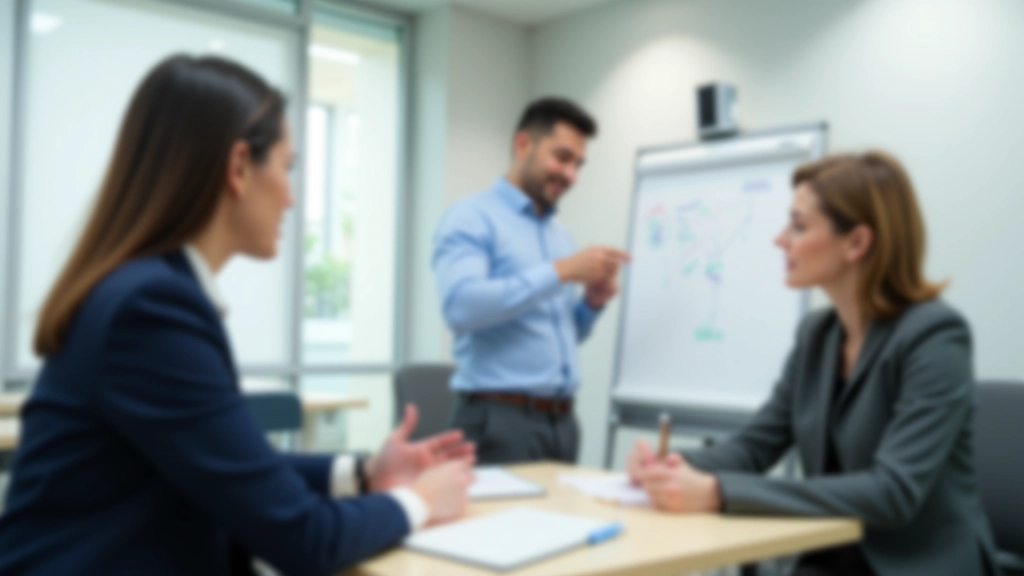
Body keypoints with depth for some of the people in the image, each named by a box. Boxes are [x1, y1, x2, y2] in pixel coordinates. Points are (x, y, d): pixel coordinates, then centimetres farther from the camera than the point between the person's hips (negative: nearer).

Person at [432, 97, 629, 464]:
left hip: (560, 421, 7)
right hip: (500, 420, -7)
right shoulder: (471, 217, -6)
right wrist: (560, 272, -20)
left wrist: (592, 303, 3)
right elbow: (461, 306, -23)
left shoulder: (560, 235, 18)